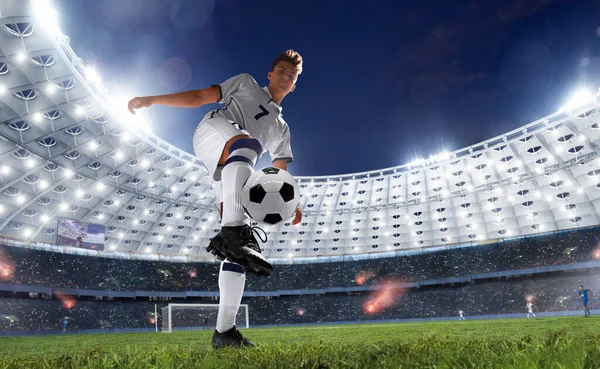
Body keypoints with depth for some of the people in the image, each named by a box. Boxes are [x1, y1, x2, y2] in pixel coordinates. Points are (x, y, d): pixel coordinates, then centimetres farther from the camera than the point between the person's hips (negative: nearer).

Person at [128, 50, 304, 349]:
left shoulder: (281, 129, 33)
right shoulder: (247, 84, 25)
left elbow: (280, 174, 27)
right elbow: (200, 97, 19)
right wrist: (152, 100, 9)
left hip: (233, 173, 4)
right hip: (211, 132, -4)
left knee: (236, 249, -10)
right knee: (247, 144, -41)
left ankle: (224, 331, -8)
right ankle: (233, 232, -55)